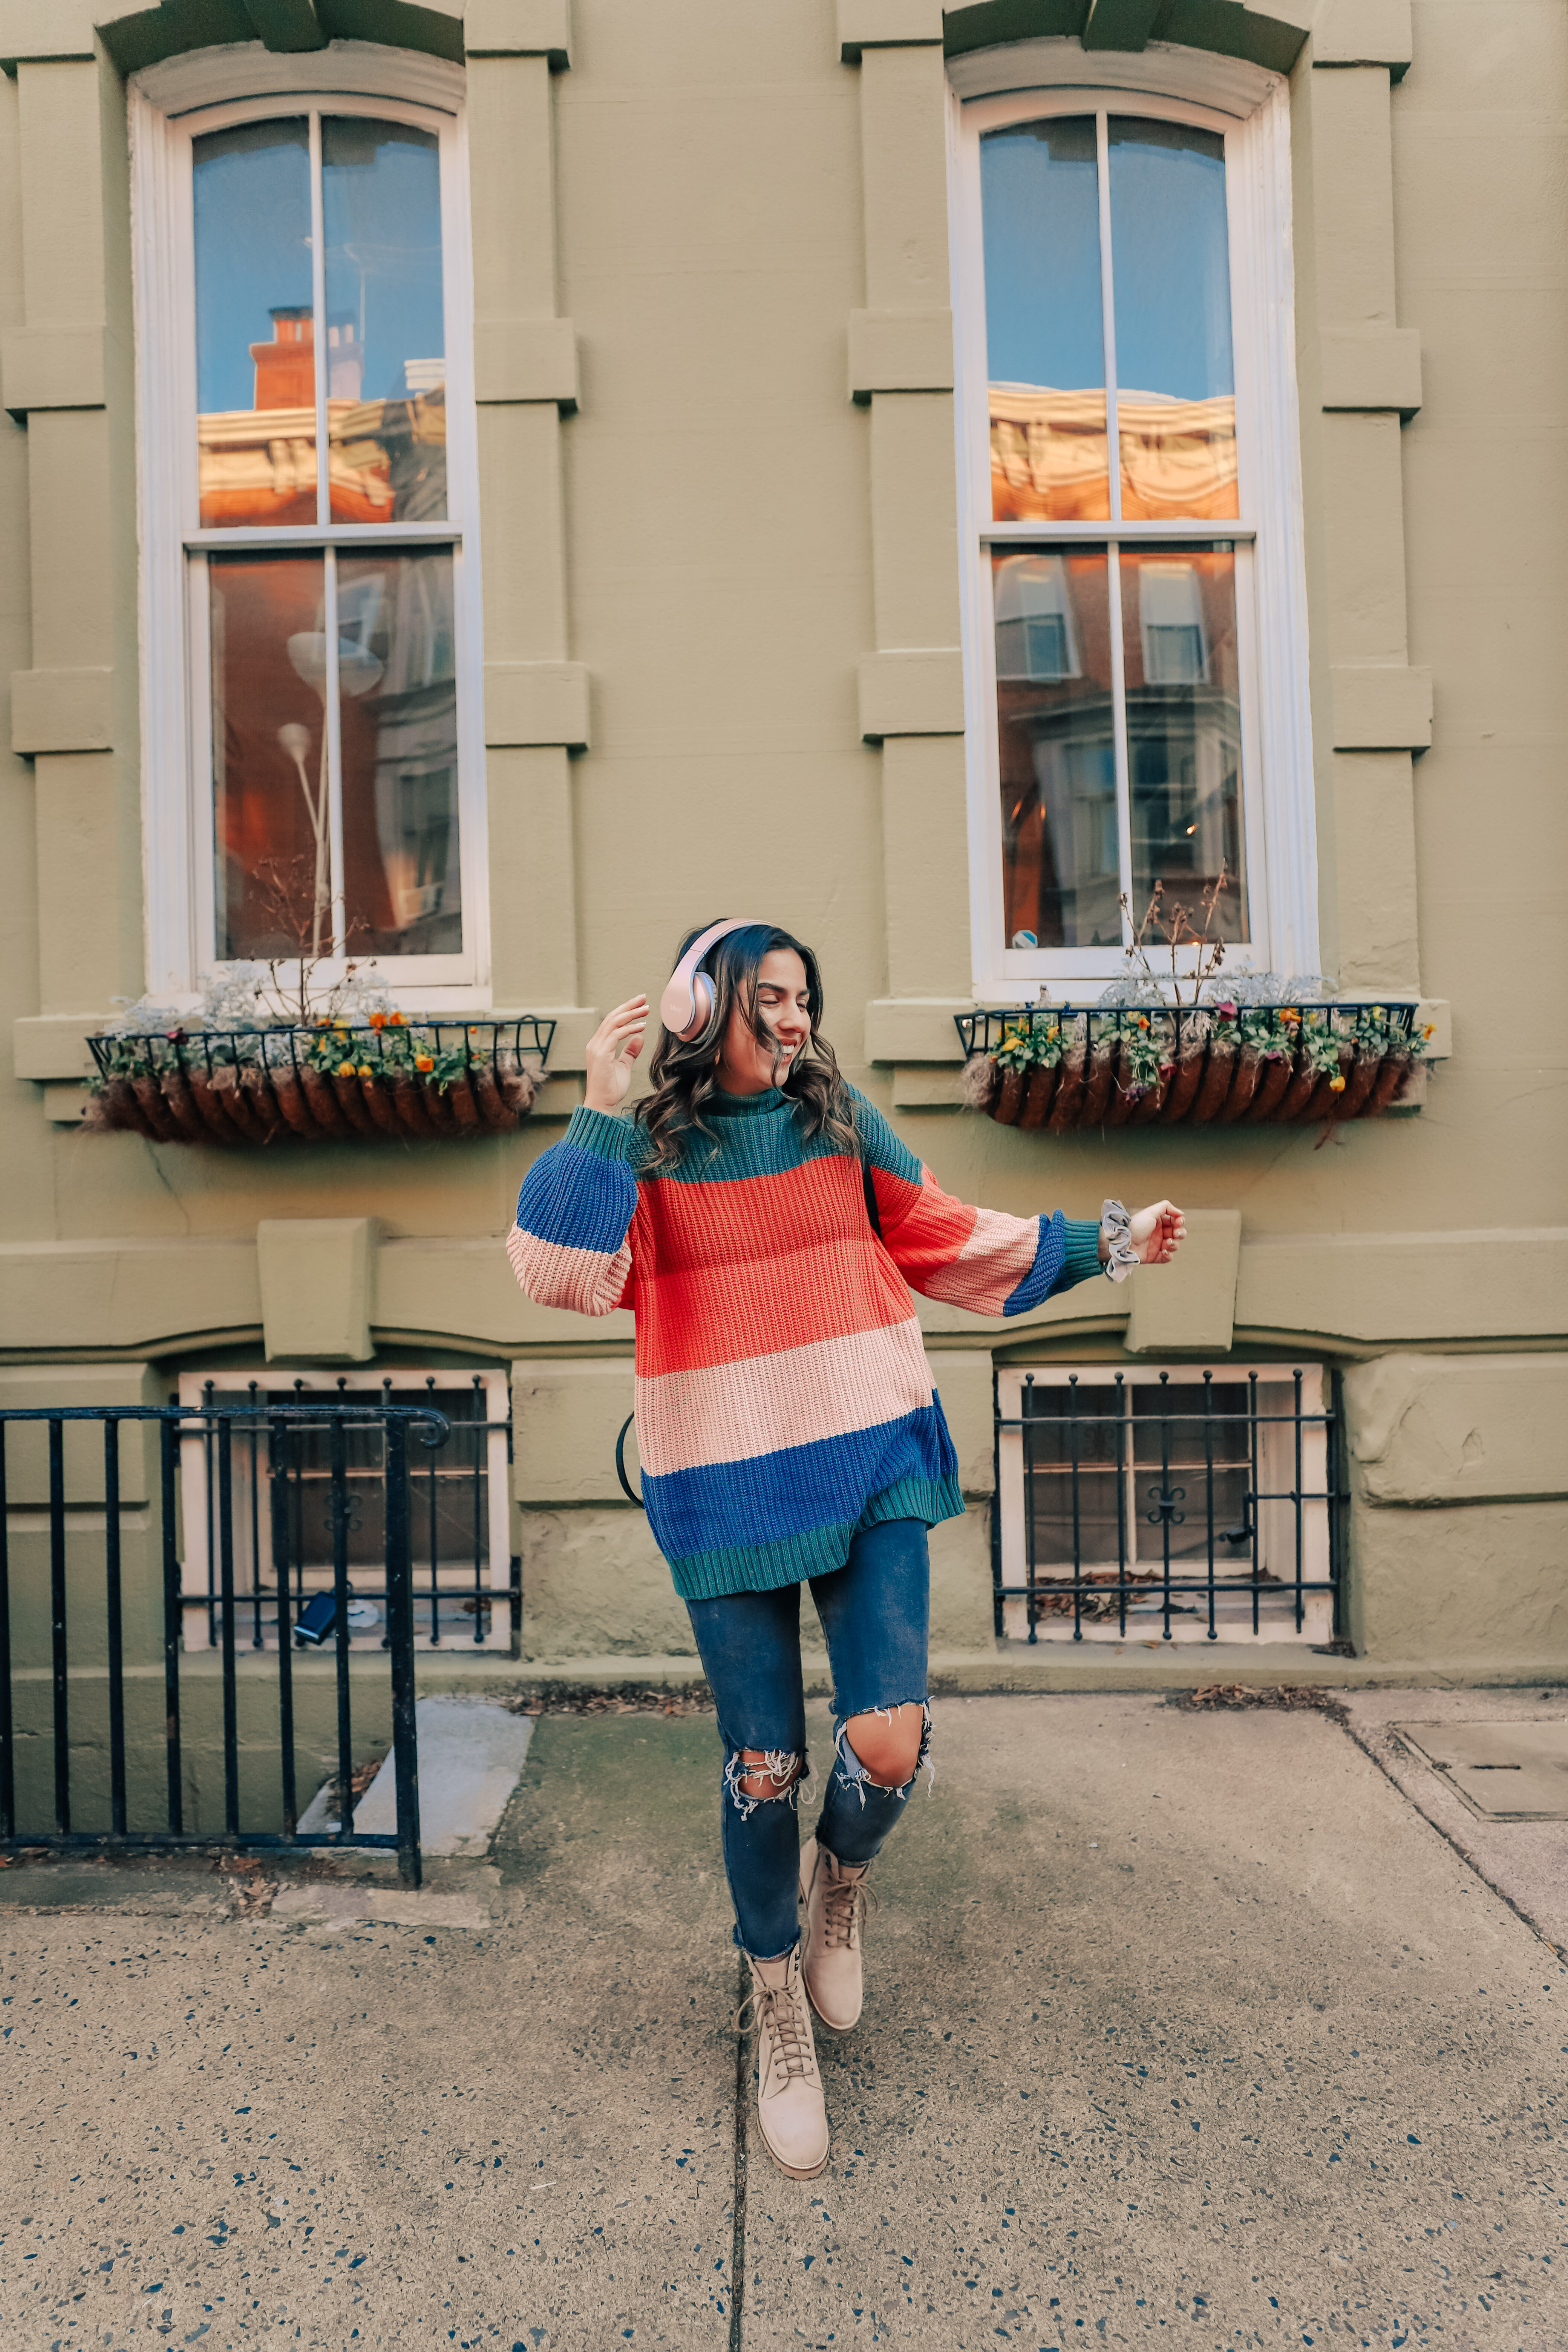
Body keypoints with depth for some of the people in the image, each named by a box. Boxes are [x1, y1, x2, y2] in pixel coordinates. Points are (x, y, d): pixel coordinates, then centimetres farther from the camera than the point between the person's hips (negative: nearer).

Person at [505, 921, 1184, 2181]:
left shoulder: (841, 1120, 5)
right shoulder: (645, 1151, -1)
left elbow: (946, 1238, 11)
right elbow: (563, 1274, -16)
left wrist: (1100, 1241, 9)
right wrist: (598, 1113, -19)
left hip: (872, 1466, 2)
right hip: (727, 1489, -1)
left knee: (889, 1741, -8)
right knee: (763, 1765, 7)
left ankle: (842, 1875, 31)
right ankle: (778, 2000, 34)